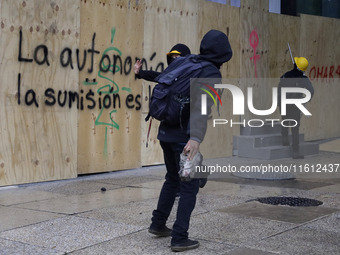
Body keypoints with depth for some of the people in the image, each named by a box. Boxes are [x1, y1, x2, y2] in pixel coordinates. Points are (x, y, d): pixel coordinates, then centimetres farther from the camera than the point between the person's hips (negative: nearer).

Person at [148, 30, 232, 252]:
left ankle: (158, 224, 34)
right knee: (190, 186, 4)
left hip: (166, 132, 7)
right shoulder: (212, 74, -11)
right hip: (183, 136, -7)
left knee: (173, 179, 24)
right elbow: (202, 106, -26)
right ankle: (180, 238, 5)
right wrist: (196, 138, -36)